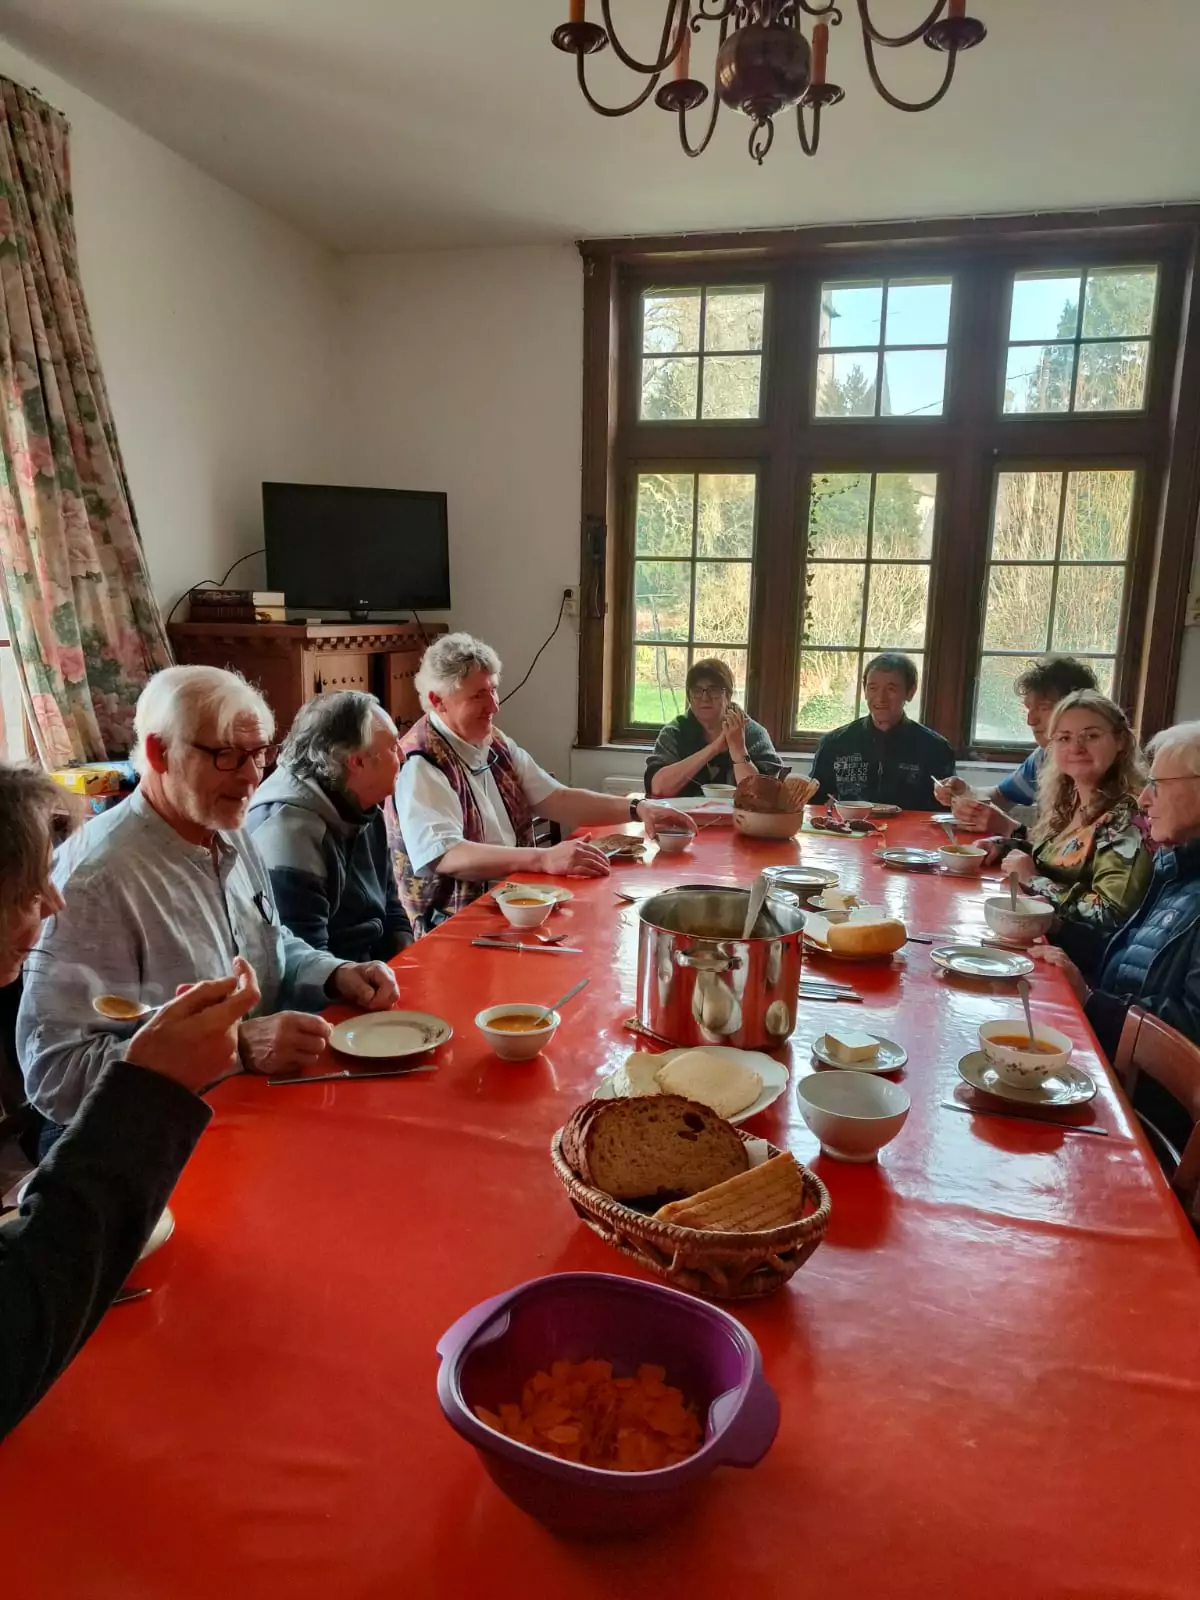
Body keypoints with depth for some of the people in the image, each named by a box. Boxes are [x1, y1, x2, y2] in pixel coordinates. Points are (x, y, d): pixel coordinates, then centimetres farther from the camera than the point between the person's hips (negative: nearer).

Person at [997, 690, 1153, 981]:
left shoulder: (1127, 818, -17)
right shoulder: (1065, 800, 6)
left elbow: (1111, 916, -25)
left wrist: (1034, 880, -17)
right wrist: (1003, 845, 0)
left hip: (1076, 959, -7)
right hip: (1032, 932, 7)